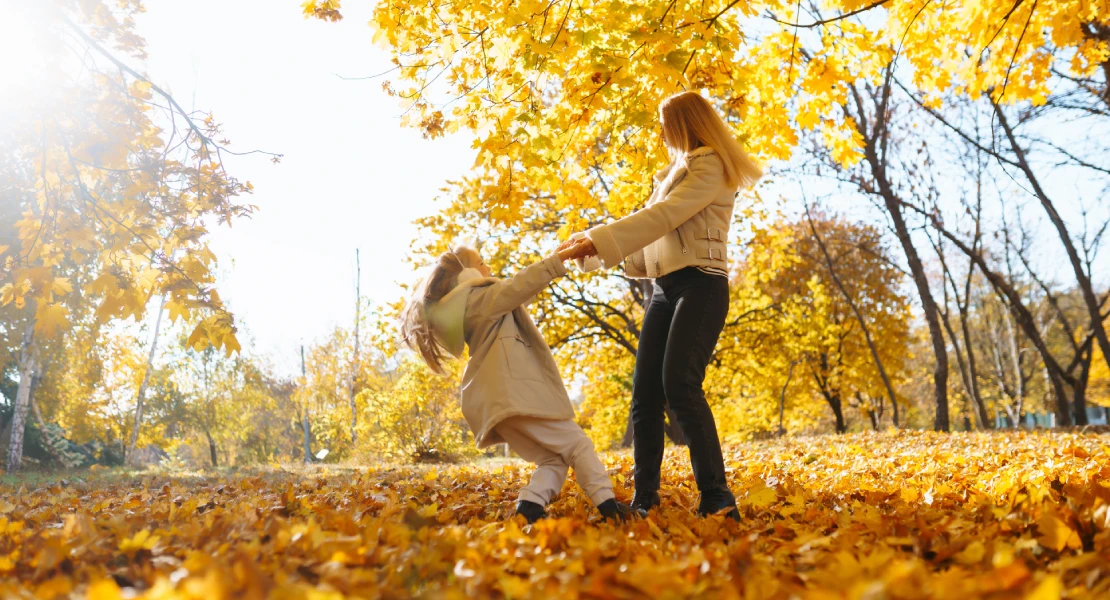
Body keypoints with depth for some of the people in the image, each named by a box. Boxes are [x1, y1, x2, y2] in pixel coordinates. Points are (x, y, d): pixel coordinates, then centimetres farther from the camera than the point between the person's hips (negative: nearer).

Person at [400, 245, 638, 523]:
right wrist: (558, 259, -14)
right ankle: (608, 505, -12)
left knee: (553, 459, 6)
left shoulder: (458, 308, 26)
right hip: (516, 390, -9)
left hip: (495, 399, 9)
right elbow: (520, 285, -13)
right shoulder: (479, 296, 0)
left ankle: (527, 507, -13)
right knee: (576, 444, -5)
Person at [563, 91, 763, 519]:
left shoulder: (711, 167, -2)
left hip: (701, 285, -8)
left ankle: (716, 496, -16)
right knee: (645, 391, -2)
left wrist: (600, 240, -17)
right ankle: (644, 499, 1)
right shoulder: (673, 174, 27)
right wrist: (596, 245, 12)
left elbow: (662, 216, -15)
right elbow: (651, 222, 22)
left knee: (679, 384, -23)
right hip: (664, 288, 8)